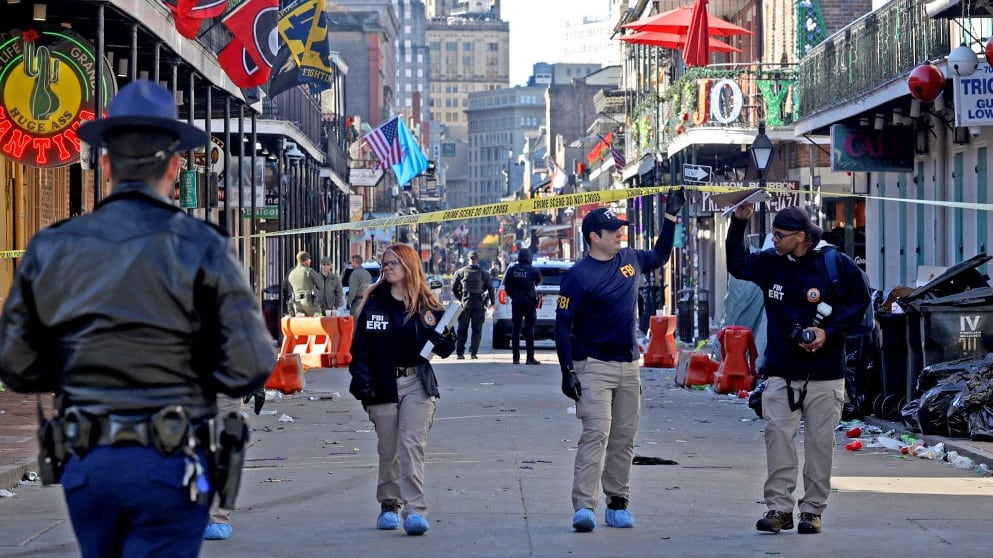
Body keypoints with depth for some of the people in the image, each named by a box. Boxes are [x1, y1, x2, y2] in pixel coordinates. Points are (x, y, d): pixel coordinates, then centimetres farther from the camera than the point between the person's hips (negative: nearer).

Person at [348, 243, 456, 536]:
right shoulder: (374, 304, 4)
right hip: (383, 385, 2)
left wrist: (445, 339, -15)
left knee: (412, 445, -11)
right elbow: (360, 346, 2)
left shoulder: (428, 306, 3)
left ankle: (415, 510, -16)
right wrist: (361, 380, -9)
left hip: (417, 384, -2)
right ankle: (389, 505, 22)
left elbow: (444, 349, 7)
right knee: (388, 449, 9)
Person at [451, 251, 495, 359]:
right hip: (479, 304, 0)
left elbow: (454, 288, 1)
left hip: (465, 303, 0)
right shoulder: (484, 273, 0)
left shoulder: (461, 272, 0)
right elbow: (490, 288, 1)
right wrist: (492, 302, 14)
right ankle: (473, 352, -2)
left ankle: (460, 353, 5)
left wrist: (459, 298, 16)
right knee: (477, 329, 5)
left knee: (462, 330, 8)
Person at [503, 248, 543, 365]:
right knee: (529, 330, -1)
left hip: (516, 303, 3)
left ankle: (516, 357, 5)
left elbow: (507, 286, 2)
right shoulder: (533, 271, -8)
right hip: (529, 302, -2)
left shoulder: (511, 270, -1)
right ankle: (530, 358, -4)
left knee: (516, 330, 7)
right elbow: (539, 281, 9)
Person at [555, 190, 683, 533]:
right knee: (596, 433, -16)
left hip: (628, 365, 6)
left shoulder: (630, 259, 9)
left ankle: (617, 504, 16)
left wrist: (671, 218, 23)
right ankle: (584, 506, -22)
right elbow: (563, 325, -11)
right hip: (593, 366, -6)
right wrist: (568, 370, -17)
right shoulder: (579, 275, -11)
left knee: (624, 438, 8)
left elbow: (659, 257, 32)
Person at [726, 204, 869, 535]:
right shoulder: (769, 263, 6)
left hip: (825, 375, -3)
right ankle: (779, 507, -2)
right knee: (778, 436, -6)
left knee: (820, 441, 1)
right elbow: (736, 265, 23)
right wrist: (739, 223, 11)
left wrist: (829, 332, -13)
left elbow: (860, 304, 0)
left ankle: (813, 509, 9)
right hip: (781, 373, 3)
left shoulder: (836, 265, -6)